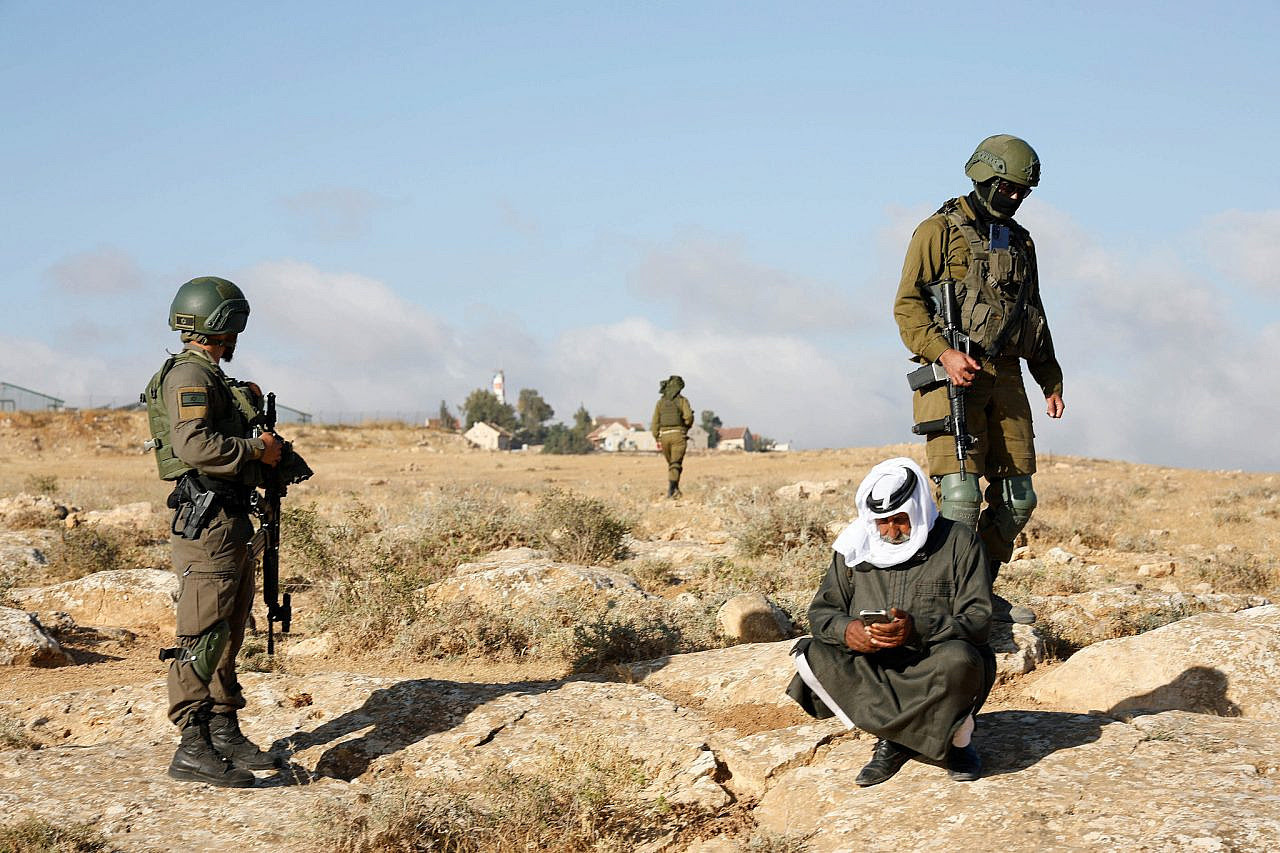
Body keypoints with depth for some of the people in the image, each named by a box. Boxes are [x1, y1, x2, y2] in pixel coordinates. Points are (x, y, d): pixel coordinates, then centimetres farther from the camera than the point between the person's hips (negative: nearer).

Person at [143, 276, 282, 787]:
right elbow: (195, 445, -25)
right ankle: (192, 749, -10)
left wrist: (269, 458, 9)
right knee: (202, 638, -10)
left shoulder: (212, 378, 21)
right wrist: (257, 448, -14)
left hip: (233, 523, 11)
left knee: (228, 634, 15)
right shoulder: (189, 375, -11)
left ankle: (225, 733, 23)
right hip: (206, 522, -11)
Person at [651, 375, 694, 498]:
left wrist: (657, 440, 10)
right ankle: (671, 488, -27)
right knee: (676, 465, -7)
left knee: (671, 464, 20)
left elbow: (655, 422, 5)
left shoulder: (660, 402, 9)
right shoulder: (682, 400, -1)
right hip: (678, 435, -3)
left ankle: (675, 489, 24)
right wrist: (687, 427, 7)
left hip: (664, 436, 3)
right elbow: (688, 416, -14)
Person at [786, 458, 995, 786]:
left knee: (958, 660, -37)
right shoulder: (857, 546, 7)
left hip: (933, 670, -3)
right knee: (811, 657, -23)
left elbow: (978, 620, -10)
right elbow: (822, 612, 7)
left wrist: (918, 629, -29)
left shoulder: (958, 541, -3)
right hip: (871, 669, 3)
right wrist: (845, 630, -19)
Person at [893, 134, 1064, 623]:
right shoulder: (940, 231, 0)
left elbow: (1034, 315, 27)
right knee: (959, 493, -15)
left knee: (1017, 498, 5)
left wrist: (1051, 380, 20)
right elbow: (908, 304, -6)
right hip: (953, 377, -7)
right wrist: (943, 353, -20)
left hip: (1005, 378, 7)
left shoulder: (1020, 242, 20)